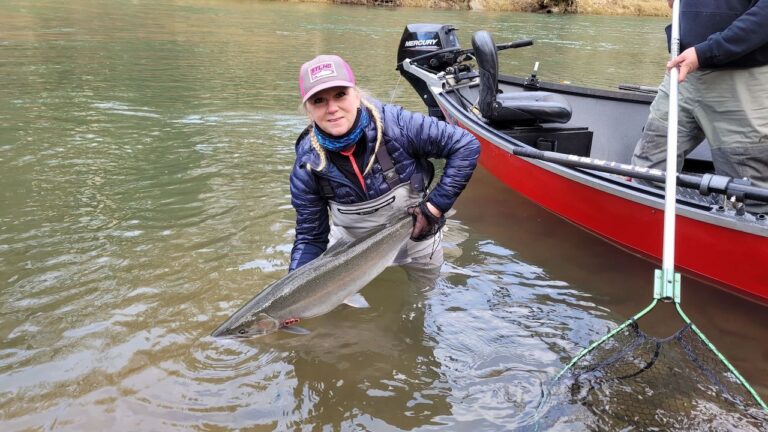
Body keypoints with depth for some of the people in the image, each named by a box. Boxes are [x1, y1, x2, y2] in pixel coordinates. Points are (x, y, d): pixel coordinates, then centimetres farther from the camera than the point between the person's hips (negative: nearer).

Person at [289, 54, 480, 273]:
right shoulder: (307, 166, -21)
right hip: (349, 245, 1)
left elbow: (467, 146, -22)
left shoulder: (395, 123, -30)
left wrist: (435, 206, -25)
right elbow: (309, 238, -14)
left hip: (415, 237, -1)